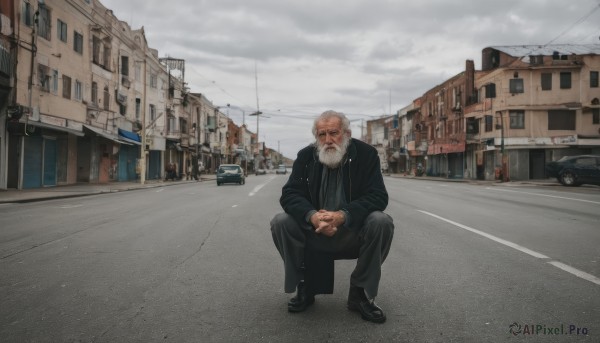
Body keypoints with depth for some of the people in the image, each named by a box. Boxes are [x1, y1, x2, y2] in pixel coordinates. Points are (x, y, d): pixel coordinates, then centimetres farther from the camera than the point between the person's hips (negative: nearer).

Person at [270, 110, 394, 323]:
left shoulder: (366, 154, -10)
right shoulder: (305, 156, -4)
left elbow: (378, 196, -18)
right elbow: (289, 194, -11)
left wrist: (343, 215, -35)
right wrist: (312, 216, -34)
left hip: (354, 232, -1)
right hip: (313, 231, 2)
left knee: (381, 223, -30)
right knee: (280, 222, -22)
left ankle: (360, 293, -12)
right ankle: (304, 287, -4)